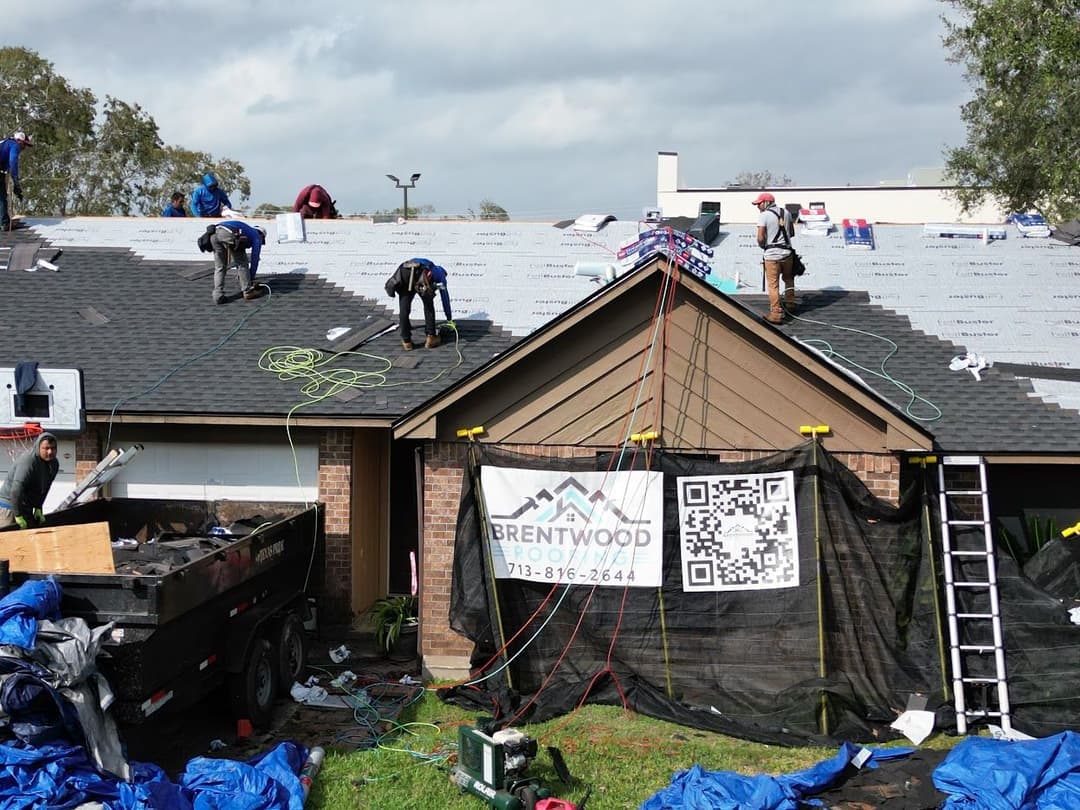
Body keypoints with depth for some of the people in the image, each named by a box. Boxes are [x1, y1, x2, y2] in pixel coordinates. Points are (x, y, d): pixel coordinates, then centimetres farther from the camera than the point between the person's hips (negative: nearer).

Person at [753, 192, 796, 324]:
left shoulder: (763, 215, -11)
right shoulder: (786, 212, 7)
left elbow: (760, 238, -14)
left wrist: (762, 245, 5)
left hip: (771, 254, -5)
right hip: (787, 252, 5)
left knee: (773, 284, 1)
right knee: (788, 278, 26)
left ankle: (776, 314, 1)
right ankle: (790, 304, 37)